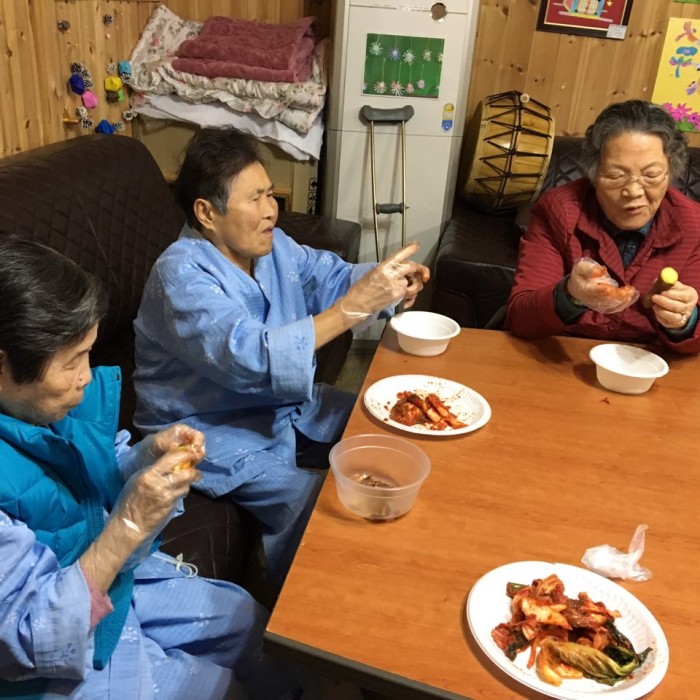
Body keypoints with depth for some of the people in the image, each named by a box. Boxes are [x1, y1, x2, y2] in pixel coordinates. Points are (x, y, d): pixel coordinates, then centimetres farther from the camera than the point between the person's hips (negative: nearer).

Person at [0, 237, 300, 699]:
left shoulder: (43, 401, -14)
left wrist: (149, 458, -16)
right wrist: (130, 524, -35)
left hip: (115, 584, 7)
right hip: (58, 658, -6)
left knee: (248, 620, 17)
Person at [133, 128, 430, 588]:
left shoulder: (271, 244, -1)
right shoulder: (182, 275, -26)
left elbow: (330, 276, 7)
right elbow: (250, 360, -39)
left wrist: (385, 280, -16)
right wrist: (352, 308, -41)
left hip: (286, 401, 8)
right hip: (215, 429, -8)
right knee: (309, 503, -26)